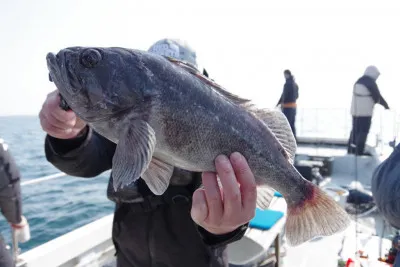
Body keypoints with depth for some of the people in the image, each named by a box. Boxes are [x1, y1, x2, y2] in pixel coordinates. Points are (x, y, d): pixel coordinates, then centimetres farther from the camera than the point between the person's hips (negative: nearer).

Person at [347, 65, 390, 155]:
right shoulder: (371, 83, -11)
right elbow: (377, 96, -5)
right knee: (363, 131, 0)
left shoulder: (358, 81, 12)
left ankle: (351, 150, 18)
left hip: (355, 110, 7)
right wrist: (386, 106, 11)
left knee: (355, 130, 14)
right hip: (365, 112, -7)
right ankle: (359, 151, 2)